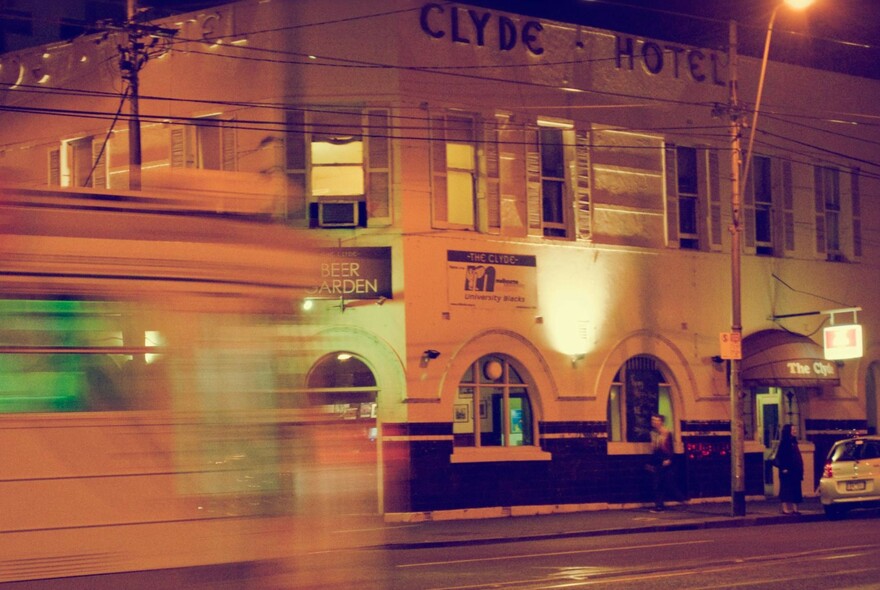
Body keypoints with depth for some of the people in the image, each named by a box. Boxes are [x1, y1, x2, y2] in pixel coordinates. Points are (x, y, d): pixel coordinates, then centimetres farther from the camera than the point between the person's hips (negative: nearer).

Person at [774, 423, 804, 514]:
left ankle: (794, 509, 8)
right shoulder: (784, 443, -9)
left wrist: (800, 470, 16)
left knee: (795, 490, 7)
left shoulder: (793, 443, 16)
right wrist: (783, 468, -20)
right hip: (787, 471, -9)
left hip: (794, 471, 9)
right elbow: (779, 457, -15)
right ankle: (786, 509, -5)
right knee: (786, 490, -6)